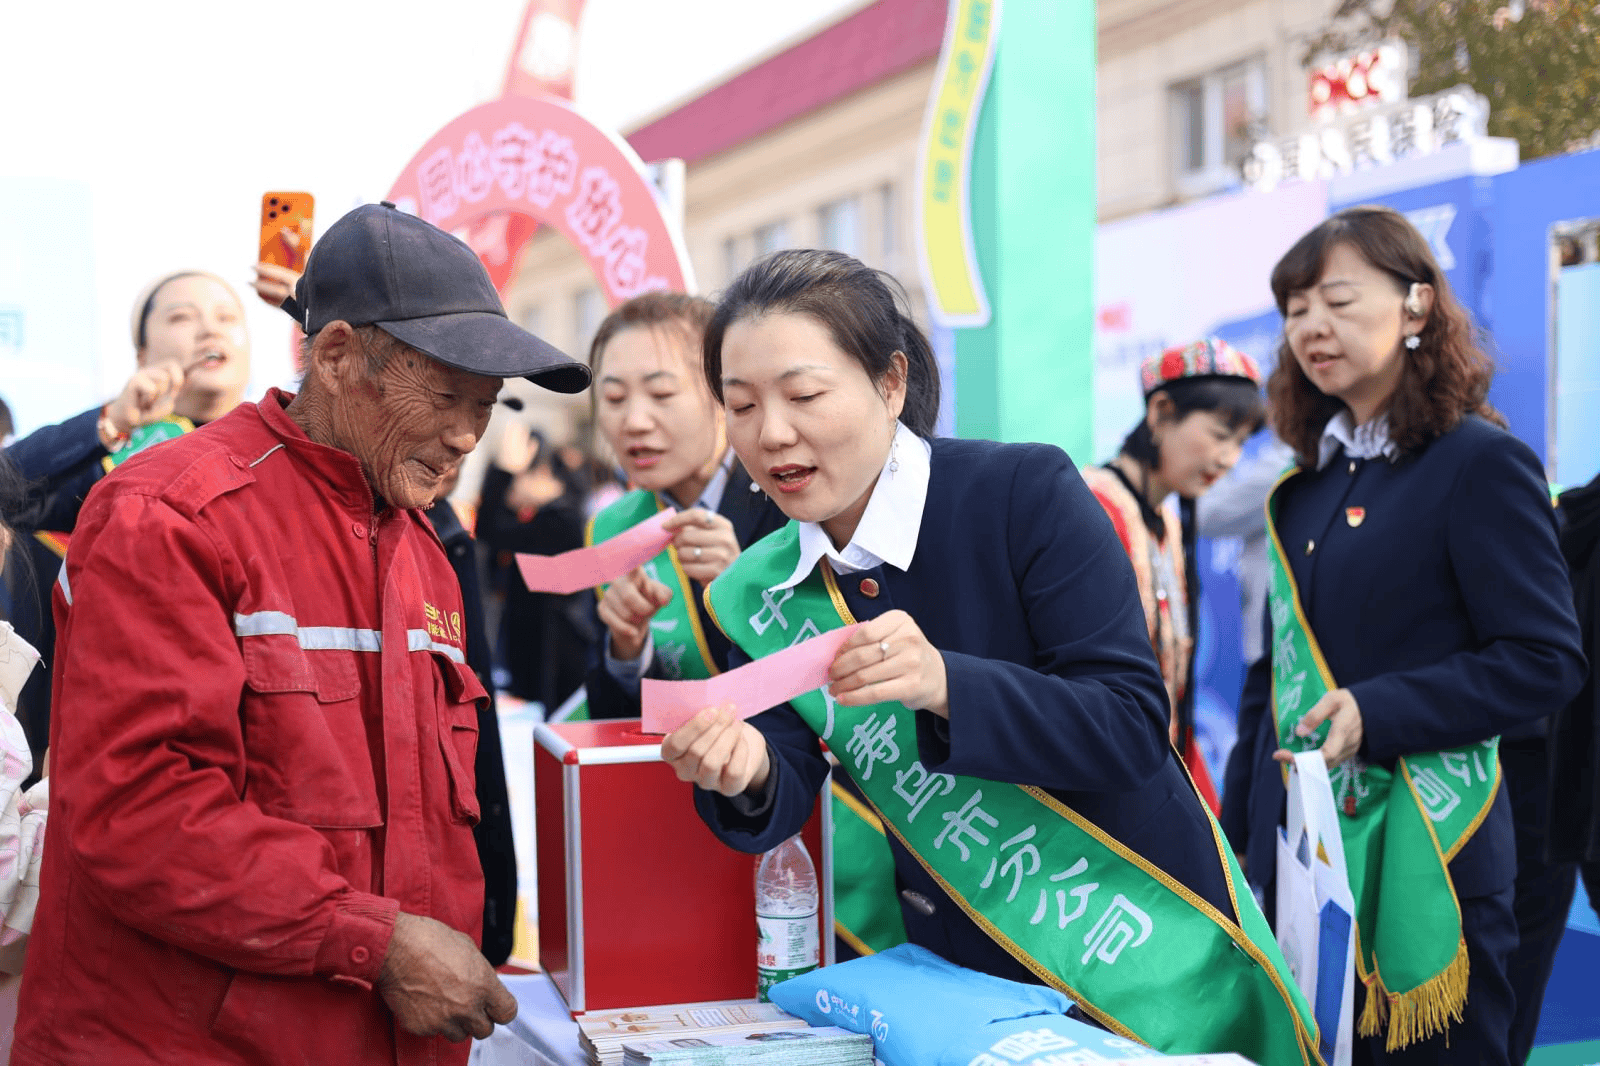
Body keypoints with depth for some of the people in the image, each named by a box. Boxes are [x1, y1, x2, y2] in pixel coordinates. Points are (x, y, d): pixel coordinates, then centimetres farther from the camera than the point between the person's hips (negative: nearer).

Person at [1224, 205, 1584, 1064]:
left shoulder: (1480, 462, -8)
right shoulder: (1309, 482, 13)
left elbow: (1545, 661, -13)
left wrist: (1376, 712, -23)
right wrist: (1235, 830, 16)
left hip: (1419, 861, -7)